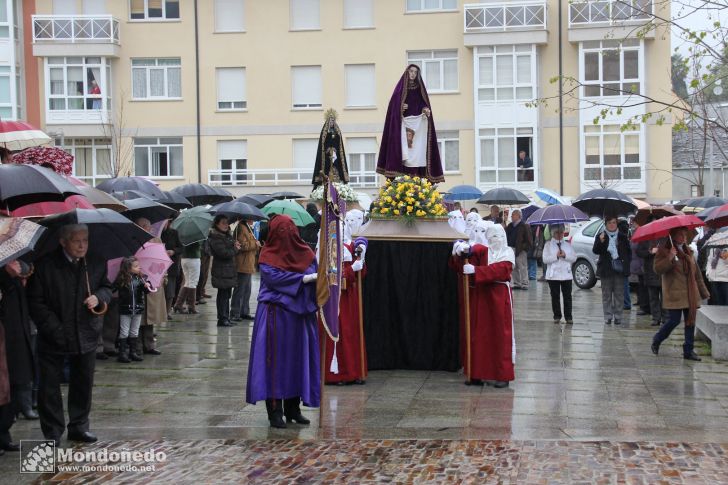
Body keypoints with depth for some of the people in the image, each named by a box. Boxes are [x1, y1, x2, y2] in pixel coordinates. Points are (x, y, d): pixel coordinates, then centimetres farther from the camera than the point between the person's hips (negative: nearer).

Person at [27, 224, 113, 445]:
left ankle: (79, 426, 32)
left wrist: (98, 298, -12)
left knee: (83, 384, 15)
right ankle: (52, 433, 15)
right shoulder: (46, 265, -14)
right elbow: (36, 302, -10)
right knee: (50, 387, 2)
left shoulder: (96, 263, -3)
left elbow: (106, 287, 12)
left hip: (86, 335, 3)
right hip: (54, 339, -3)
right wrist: (55, 329, -16)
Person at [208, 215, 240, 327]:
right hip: (221, 271, -9)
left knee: (226, 294, 13)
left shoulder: (228, 235, 15)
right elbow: (224, 253, -22)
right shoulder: (215, 238, -14)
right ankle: (222, 319, -1)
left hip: (229, 270, 9)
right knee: (223, 295, -5)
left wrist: (236, 245, -3)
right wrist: (235, 249, -7)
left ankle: (225, 317, 19)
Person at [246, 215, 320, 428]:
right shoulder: (268, 256, -1)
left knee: (298, 358, 6)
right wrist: (304, 278, -18)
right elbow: (274, 278, -15)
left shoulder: (305, 253, 10)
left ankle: (292, 408, 15)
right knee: (275, 359, -4)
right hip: (276, 314, -4)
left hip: (299, 314, 5)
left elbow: (315, 276, 5)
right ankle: (275, 411, 0)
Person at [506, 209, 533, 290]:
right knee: (514, 268, 12)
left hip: (520, 250, -8)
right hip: (511, 249, 8)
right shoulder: (510, 226, 12)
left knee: (522, 268, -4)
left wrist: (523, 247, -17)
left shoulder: (524, 226, -9)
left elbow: (529, 240, -11)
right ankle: (516, 284, 20)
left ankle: (524, 284, 0)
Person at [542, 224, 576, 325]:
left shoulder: (568, 245, 12)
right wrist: (556, 256, -14)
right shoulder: (548, 245, 5)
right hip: (553, 275, -1)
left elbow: (574, 258, 5)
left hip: (566, 274, 1)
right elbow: (545, 259, -5)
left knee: (567, 296, -1)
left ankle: (568, 317, 2)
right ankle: (557, 317, 10)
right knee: (555, 297, 2)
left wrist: (565, 256, -10)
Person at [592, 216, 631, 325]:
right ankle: (608, 317, 8)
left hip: (619, 268, 1)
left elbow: (628, 251, 14)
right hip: (606, 269, -1)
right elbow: (595, 251, -6)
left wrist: (625, 262, 1)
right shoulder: (601, 236, 3)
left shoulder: (622, 236, 8)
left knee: (619, 293, 2)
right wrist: (600, 242, -23)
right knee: (606, 294, 3)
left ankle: (618, 316, 7)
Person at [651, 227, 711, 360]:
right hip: (675, 293, -6)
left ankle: (688, 351, 9)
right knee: (674, 320, -9)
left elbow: (697, 273, 20)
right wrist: (670, 258, -27)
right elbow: (658, 269, -15)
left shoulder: (689, 252, 16)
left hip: (690, 294, 6)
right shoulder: (664, 251, -2)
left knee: (690, 321, 3)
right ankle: (656, 341, 14)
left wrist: (704, 292, 19)